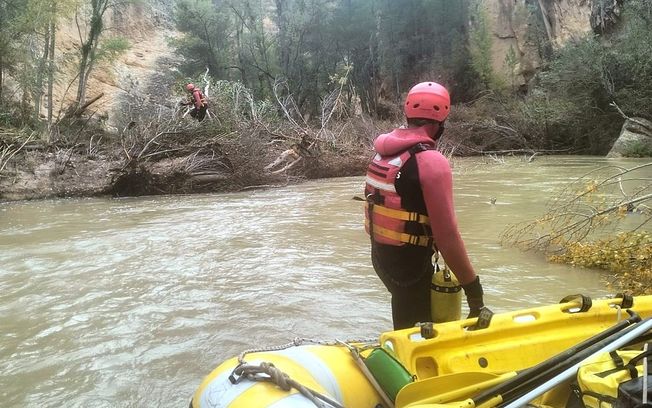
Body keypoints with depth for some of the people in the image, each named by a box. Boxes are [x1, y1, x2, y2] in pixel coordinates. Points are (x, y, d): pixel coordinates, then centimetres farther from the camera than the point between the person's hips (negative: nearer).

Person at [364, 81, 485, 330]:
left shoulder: (382, 152, 3)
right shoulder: (431, 161, -22)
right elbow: (446, 234, -24)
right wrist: (472, 286, -18)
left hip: (380, 254, 8)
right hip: (410, 262, -8)